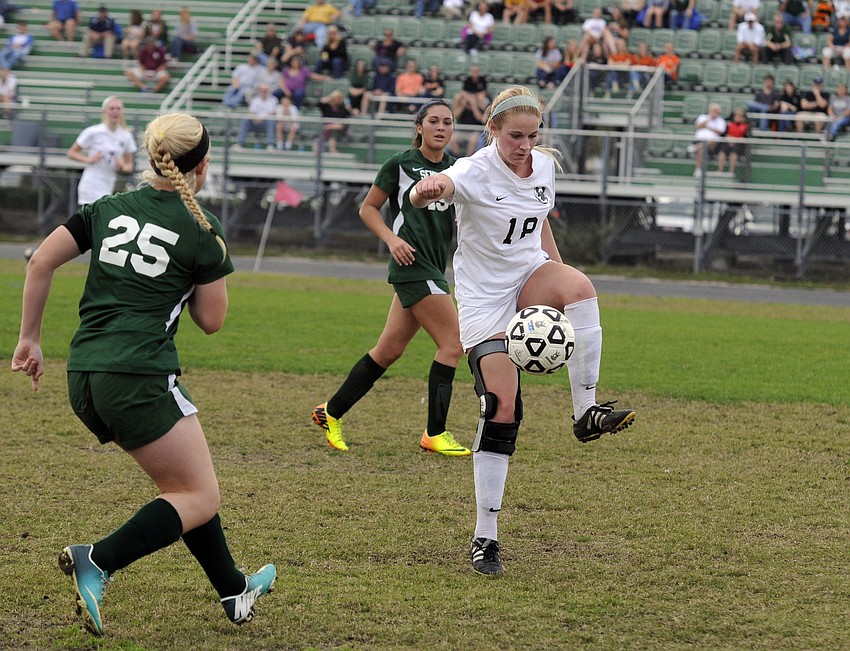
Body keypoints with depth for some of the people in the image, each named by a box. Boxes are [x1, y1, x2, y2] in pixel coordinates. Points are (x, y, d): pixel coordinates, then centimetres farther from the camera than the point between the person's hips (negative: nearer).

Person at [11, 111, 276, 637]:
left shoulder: (109, 209, 12)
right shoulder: (202, 232, -3)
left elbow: (41, 262, 6)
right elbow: (211, 319, 4)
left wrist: (31, 338, 13)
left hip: (84, 377, 7)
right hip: (139, 378, -7)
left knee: (184, 481, 21)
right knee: (201, 499, 0)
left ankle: (234, 592, 28)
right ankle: (97, 563, -19)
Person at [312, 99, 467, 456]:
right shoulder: (401, 164, -4)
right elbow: (368, 208, 3)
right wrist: (391, 238, -12)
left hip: (434, 267, 7)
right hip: (413, 264, -7)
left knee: (389, 349, 10)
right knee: (453, 343, -12)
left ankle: (331, 412, 22)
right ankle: (434, 433, -4)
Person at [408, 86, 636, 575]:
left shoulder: (544, 166, 0)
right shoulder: (476, 172, -19)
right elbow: (444, 185, -42)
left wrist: (557, 283, 17)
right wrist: (427, 191, -67)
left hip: (529, 278, 5)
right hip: (484, 298, -5)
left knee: (580, 285, -32)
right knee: (502, 411, -12)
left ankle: (587, 412, -25)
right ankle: (486, 537, -3)